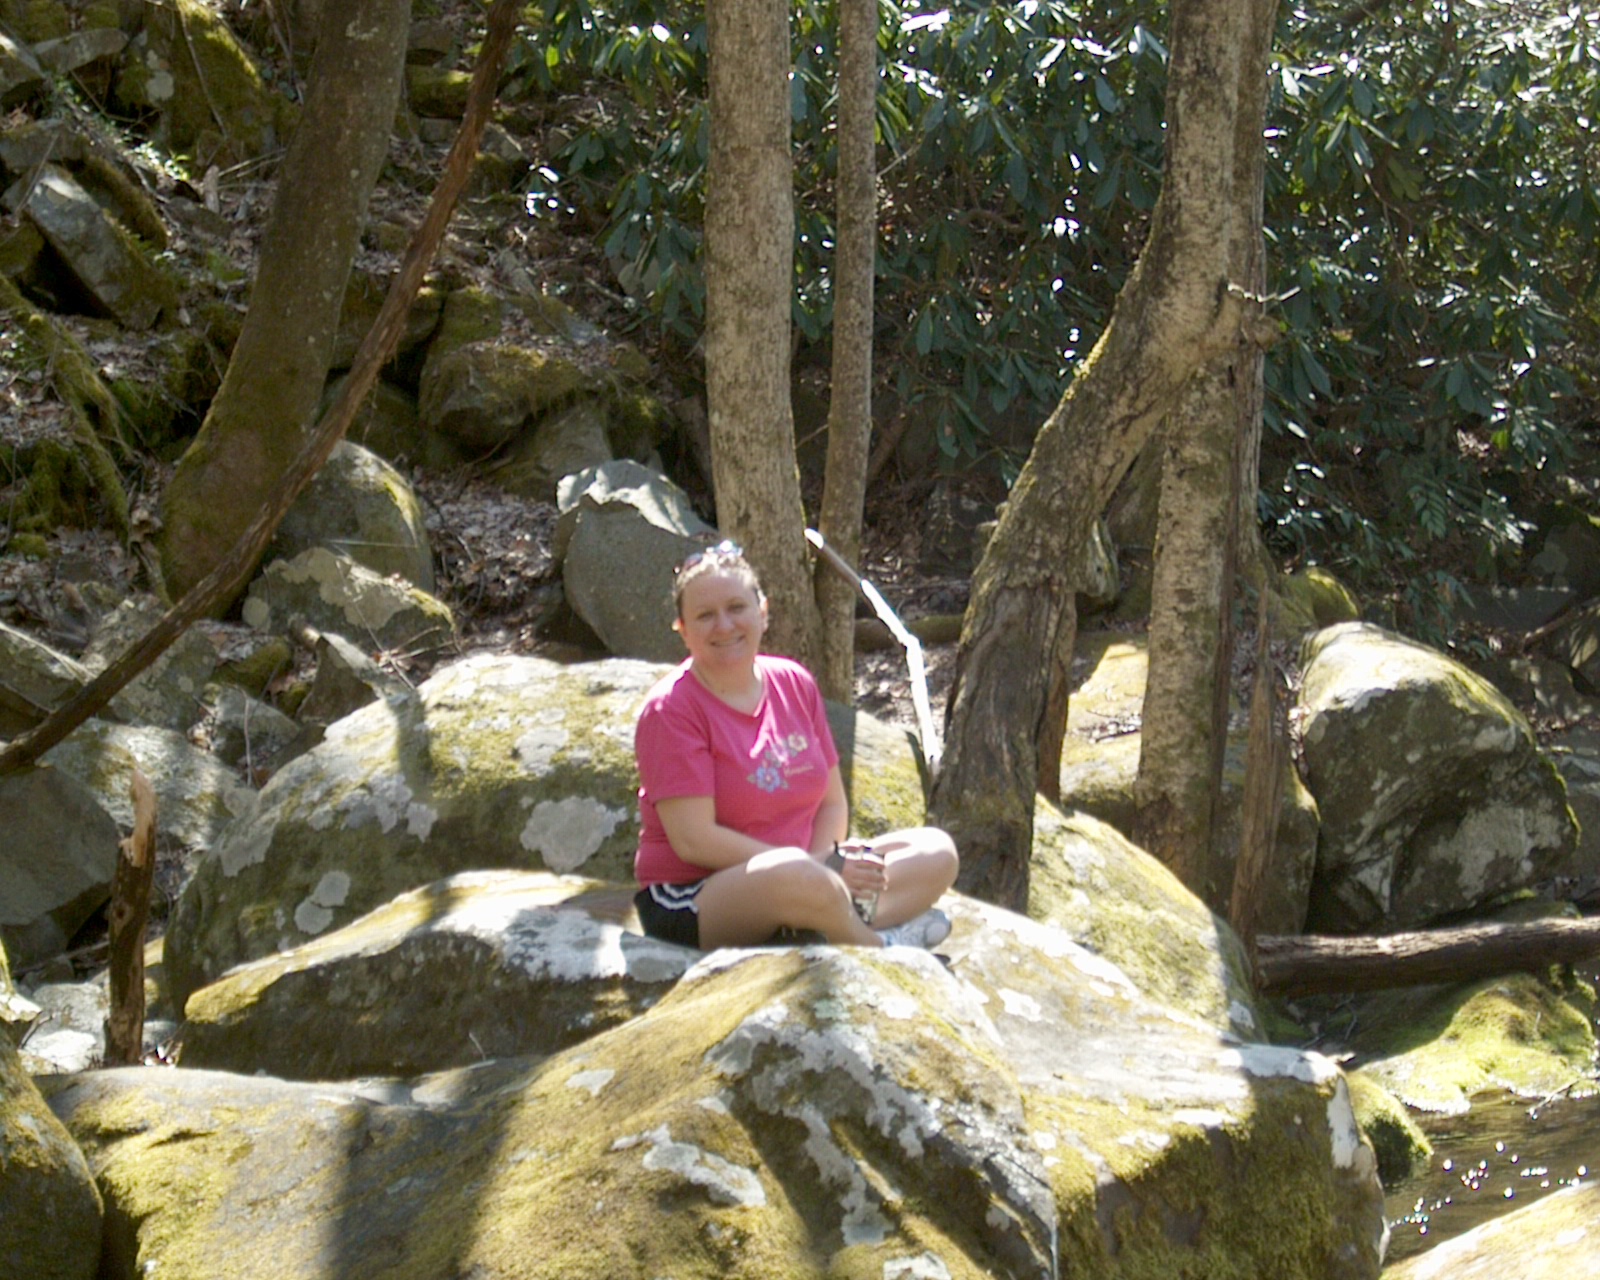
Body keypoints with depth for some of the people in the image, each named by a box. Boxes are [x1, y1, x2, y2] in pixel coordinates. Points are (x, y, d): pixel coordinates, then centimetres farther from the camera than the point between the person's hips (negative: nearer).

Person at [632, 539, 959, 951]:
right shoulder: (671, 708, -11)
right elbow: (694, 839, -19)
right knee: (793, 874, -39)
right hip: (688, 902, -7)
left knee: (937, 852, -4)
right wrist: (816, 870, -19)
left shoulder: (794, 684, 8)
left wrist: (821, 862, -12)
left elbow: (832, 804, 12)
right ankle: (878, 946, -10)